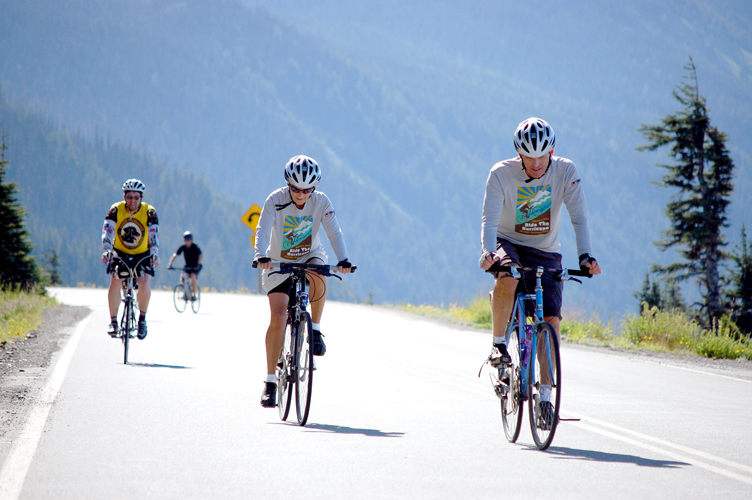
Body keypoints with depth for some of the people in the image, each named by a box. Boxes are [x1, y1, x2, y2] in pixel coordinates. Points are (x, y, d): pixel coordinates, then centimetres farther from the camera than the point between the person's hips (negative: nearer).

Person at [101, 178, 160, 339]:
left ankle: (142, 319, 0)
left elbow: (154, 235, -24)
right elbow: (107, 231, -23)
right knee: (115, 283, -22)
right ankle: (113, 321, -8)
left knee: (145, 286, -23)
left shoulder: (149, 212, -16)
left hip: (142, 255, -1)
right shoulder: (116, 210, -14)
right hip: (120, 253, 1)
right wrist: (107, 250, -41)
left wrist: (154, 254, -41)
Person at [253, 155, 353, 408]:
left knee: (318, 278, -37)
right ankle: (270, 381, -8)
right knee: (278, 317, -14)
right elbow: (263, 230, -31)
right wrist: (261, 256, -50)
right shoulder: (275, 200, -21)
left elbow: (334, 232, -23)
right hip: (279, 262, -1)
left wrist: (343, 259, -40)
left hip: (309, 256, 1)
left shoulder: (321, 202, -17)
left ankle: (316, 330, -12)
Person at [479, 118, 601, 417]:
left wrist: (585, 256, -35)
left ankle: (545, 397, 0)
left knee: (551, 321, -11)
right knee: (506, 277, -38)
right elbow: (489, 220, -26)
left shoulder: (565, 172, -15)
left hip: (545, 252, 2)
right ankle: (498, 344, -19)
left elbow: (579, 218, -20)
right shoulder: (502, 173, -19)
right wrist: (488, 252, -45)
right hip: (508, 243, -2)